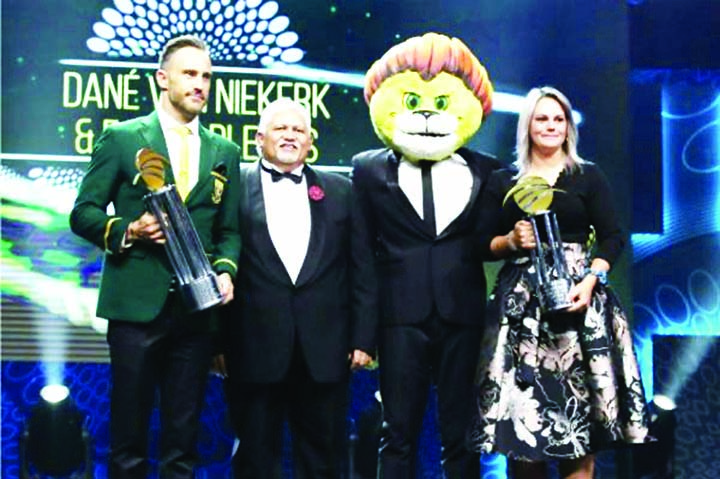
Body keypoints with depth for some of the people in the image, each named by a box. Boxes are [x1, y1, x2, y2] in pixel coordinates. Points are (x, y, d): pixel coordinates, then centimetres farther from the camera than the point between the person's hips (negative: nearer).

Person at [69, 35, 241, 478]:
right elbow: (83, 213, 1)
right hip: (137, 305, -3)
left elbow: (228, 231, 13)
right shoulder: (121, 138, 2)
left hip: (197, 309, 3)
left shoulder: (225, 152, 13)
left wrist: (225, 269, -6)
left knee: (183, 440, 9)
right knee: (129, 435, 4)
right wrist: (127, 230, -17)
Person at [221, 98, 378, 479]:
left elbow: (362, 270, 9)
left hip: (324, 349, 2)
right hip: (254, 348, -2)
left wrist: (363, 338, 2)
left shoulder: (340, 191, 11)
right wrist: (218, 340, -5)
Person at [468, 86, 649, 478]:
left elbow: (612, 238, 3)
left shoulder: (589, 177, 9)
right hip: (521, 303, 1)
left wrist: (590, 279, -12)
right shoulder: (502, 181, 11)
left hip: (577, 296, -1)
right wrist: (511, 241, -10)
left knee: (577, 413, -5)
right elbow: (484, 245, 10)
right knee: (523, 402, -4)